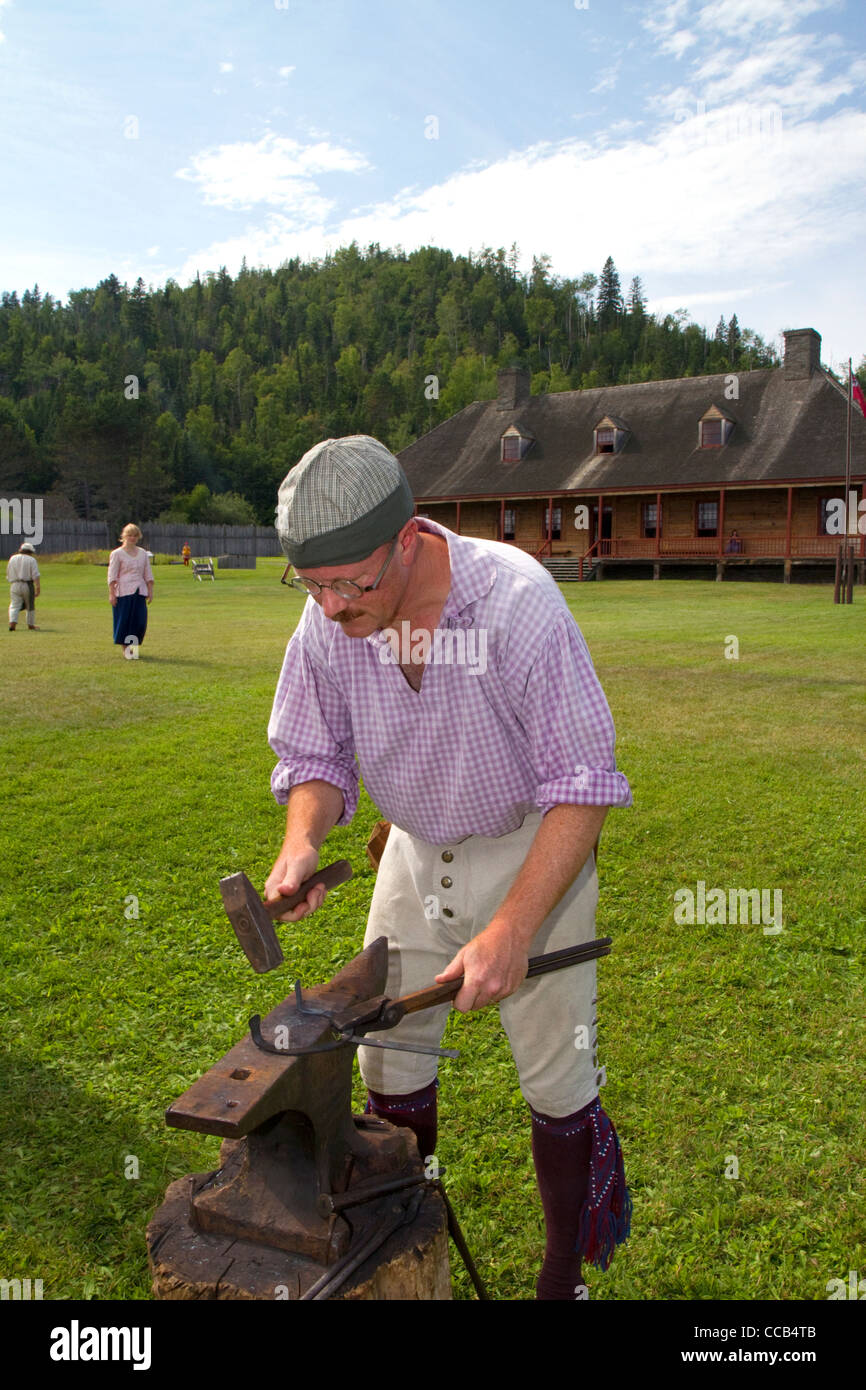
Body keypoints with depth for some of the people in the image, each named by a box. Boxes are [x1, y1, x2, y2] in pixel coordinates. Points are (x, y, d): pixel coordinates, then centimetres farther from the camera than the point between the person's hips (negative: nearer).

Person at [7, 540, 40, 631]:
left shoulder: (12, 558, 14)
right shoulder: (31, 560, 2)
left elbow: (8, 575, 15)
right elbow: (35, 575, -10)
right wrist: (38, 587, -13)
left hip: (14, 585, 3)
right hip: (28, 585, -3)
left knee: (14, 605, -1)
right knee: (30, 606, 11)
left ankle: (12, 623, -21)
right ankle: (31, 625, 19)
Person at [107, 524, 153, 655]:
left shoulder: (143, 553, 14)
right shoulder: (117, 554, 1)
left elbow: (148, 575, 16)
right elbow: (112, 576, -2)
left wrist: (150, 591, 9)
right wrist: (111, 594, -9)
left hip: (139, 592, 4)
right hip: (123, 592, -4)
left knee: (141, 621, -2)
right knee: (124, 620, -3)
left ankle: (133, 646, 13)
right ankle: (124, 648, 7)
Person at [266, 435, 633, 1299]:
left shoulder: (515, 597, -30)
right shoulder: (326, 619, -16)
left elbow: (582, 783, -26)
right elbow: (315, 755, -1)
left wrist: (512, 928, -32)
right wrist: (301, 844, -23)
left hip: (533, 849, -4)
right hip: (417, 849, 4)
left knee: (556, 1079, 3)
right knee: (388, 1058, 10)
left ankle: (564, 1275, 30)